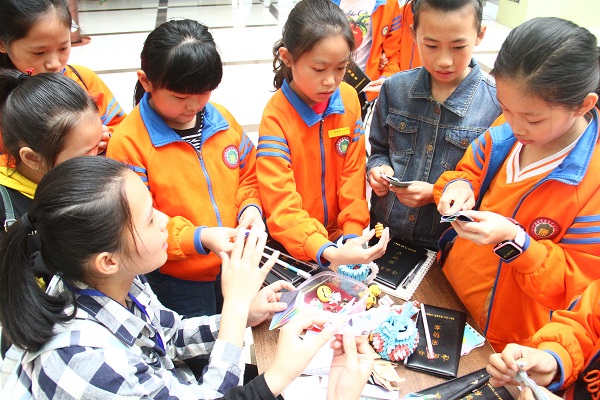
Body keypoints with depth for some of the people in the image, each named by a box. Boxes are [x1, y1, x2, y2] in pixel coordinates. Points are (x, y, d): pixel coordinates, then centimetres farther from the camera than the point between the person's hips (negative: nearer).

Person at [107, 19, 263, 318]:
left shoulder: (222, 120, -1)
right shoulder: (128, 142, -17)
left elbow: (248, 176, 11)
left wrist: (250, 208, -9)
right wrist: (199, 238, -29)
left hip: (236, 268, 5)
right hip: (176, 282, -4)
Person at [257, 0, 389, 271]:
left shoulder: (349, 99, -4)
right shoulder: (276, 117, -18)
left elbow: (353, 173, 0)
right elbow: (281, 207, -22)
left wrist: (352, 235, -11)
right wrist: (327, 253, -35)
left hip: (342, 237, 3)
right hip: (295, 247, -3)